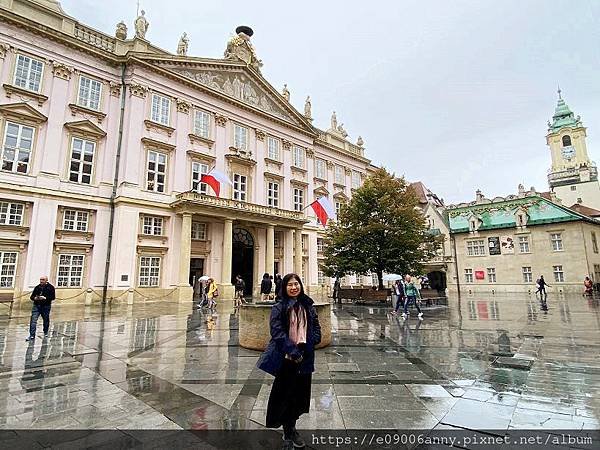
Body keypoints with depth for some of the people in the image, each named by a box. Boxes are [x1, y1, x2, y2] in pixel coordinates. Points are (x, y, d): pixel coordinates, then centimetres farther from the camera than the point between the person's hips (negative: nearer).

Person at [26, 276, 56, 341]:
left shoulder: (50, 287, -3)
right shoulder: (37, 287, 7)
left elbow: (53, 297, -8)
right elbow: (32, 296, 11)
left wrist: (45, 298, -21)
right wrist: (35, 298, -11)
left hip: (46, 306, -2)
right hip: (36, 306, 2)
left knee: (46, 320, 10)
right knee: (33, 320, -8)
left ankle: (45, 333, 30)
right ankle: (32, 335, -5)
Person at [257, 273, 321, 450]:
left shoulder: (308, 306, 4)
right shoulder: (279, 308, -7)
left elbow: (316, 330, 4)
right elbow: (277, 332, -13)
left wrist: (305, 347, -10)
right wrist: (293, 351, -19)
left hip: (305, 359, 4)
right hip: (285, 358, -4)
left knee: (300, 394, 15)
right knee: (285, 394, 8)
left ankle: (291, 428, 38)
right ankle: (288, 435, 28)